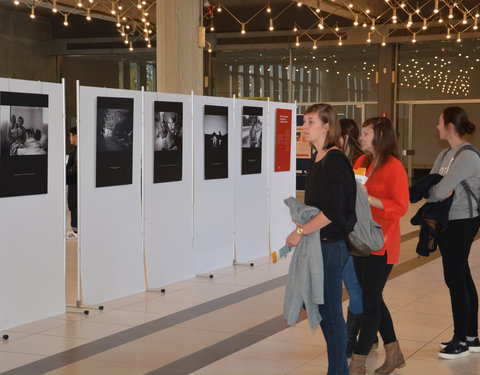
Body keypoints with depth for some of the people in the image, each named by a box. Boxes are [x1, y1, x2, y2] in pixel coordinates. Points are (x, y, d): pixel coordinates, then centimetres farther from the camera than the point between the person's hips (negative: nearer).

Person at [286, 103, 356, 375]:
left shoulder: (335, 161, -16)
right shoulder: (319, 158, 12)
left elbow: (333, 212, -23)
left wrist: (301, 231, -17)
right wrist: (303, 218, 11)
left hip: (332, 245, -10)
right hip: (318, 243, 10)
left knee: (331, 311, -2)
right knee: (318, 307, 15)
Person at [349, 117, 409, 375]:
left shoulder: (394, 167, -11)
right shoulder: (361, 162, 10)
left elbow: (400, 207, -17)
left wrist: (369, 199, -24)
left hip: (380, 244, -8)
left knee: (370, 302, -2)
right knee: (372, 299, 14)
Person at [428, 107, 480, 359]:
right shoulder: (445, 155, 11)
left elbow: (439, 191, -24)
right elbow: (430, 191, 7)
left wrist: (435, 189, -2)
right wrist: (439, 191, -14)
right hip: (448, 222, 9)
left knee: (455, 279, -5)